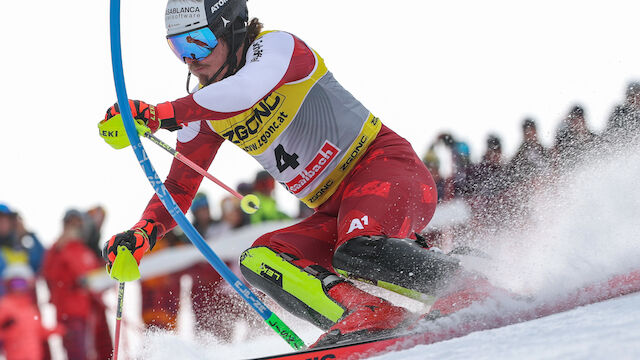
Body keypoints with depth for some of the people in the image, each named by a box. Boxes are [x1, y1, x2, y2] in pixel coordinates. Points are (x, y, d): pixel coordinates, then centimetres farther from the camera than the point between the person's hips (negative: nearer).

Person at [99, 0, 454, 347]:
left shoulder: (277, 46, -13)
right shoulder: (205, 110, 7)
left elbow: (244, 92, -35)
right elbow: (179, 187, 9)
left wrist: (158, 114, -38)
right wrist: (143, 234, -10)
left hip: (388, 169, -7)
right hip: (336, 211, 8)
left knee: (359, 252, -36)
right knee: (258, 261, -17)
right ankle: (366, 317, -29)